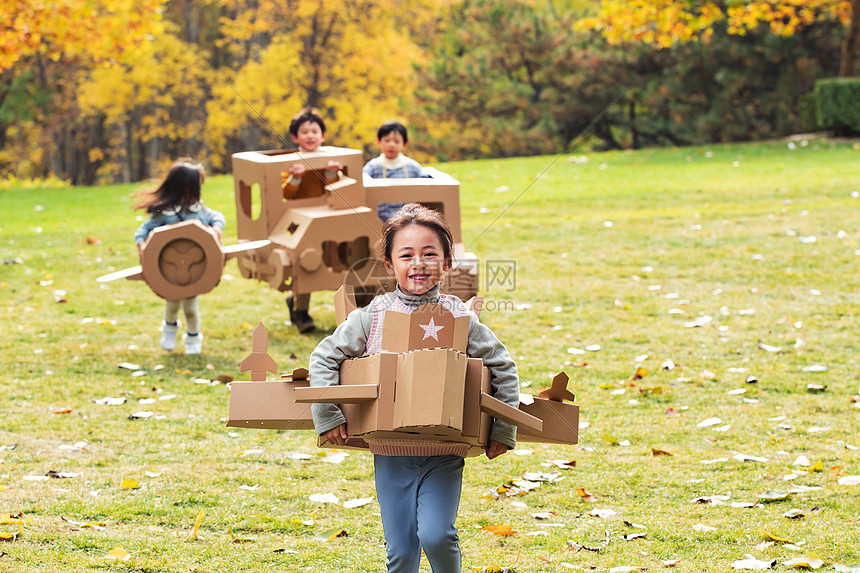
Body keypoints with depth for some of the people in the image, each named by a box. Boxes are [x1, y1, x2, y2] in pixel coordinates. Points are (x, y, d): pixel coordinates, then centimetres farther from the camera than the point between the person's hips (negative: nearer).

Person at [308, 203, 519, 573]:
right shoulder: (372, 317, -2)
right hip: (390, 455, 1)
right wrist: (327, 416, -4)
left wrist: (504, 430, 2)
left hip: (444, 455, -1)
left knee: (435, 535, -18)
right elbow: (323, 358, 5)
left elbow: (503, 367, 5)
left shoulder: (459, 319, -3)